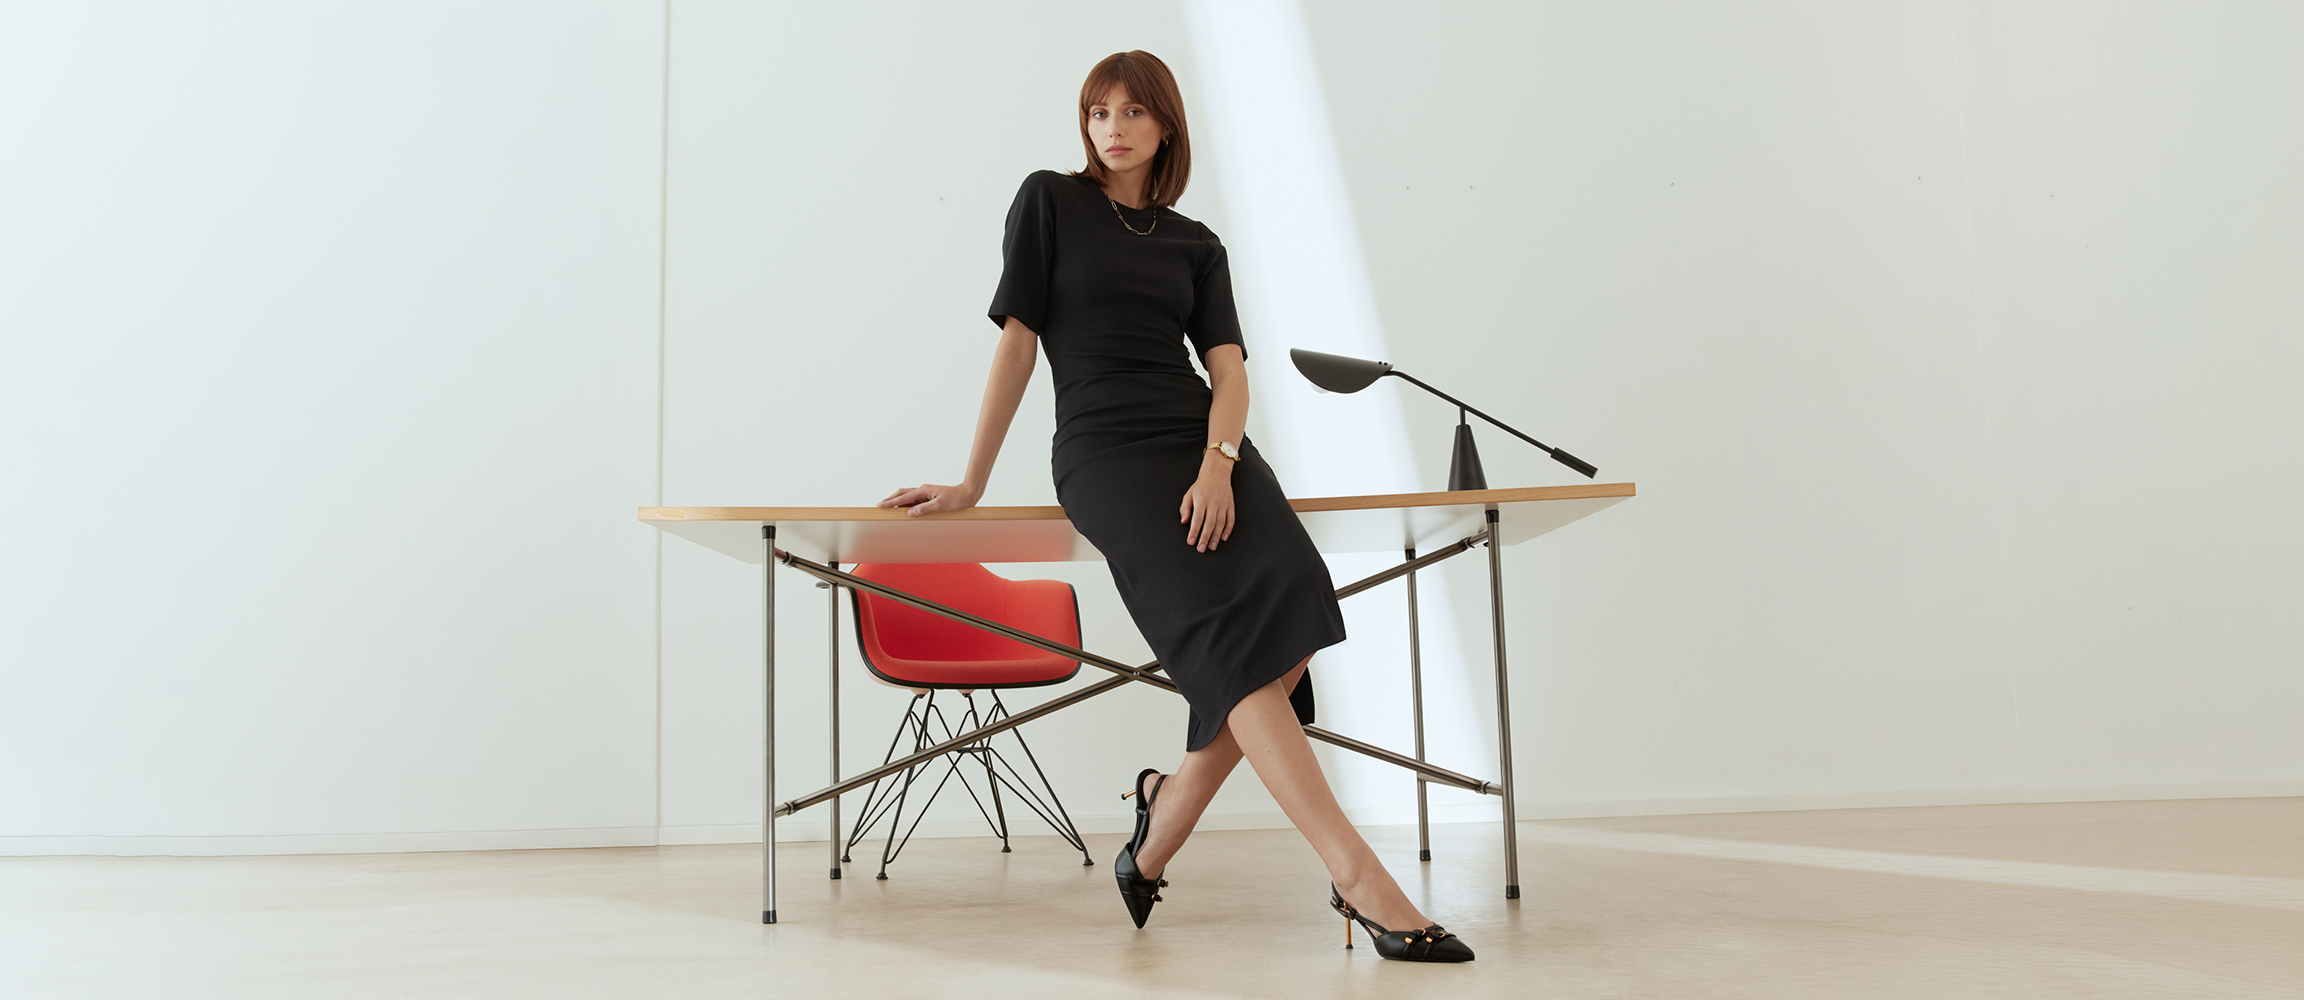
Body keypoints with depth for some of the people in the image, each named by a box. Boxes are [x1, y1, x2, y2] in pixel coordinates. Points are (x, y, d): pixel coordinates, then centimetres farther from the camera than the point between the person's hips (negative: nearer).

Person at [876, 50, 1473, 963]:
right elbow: (1017, 343, 6)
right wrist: (972, 482, 3)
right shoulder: (1049, 201, 12)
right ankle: (1359, 879, -30)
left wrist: (1219, 466, -13)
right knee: (1237, 636, -25)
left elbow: (1230, 370, 7)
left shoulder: (1197, 245, 20)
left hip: (1208, 442, 4)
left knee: (1289, 622, -21)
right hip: (1106, 448, -4)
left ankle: (1165, 813, 1)